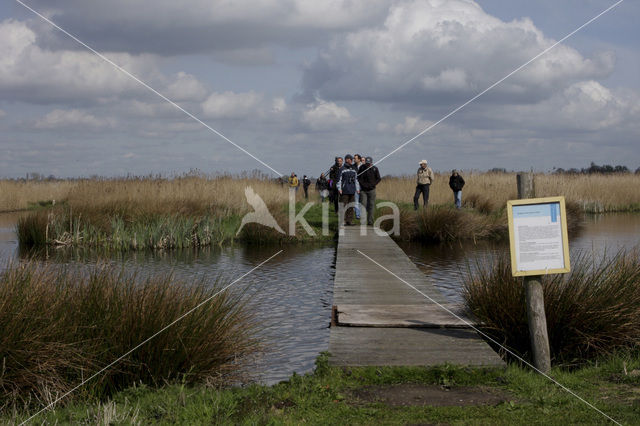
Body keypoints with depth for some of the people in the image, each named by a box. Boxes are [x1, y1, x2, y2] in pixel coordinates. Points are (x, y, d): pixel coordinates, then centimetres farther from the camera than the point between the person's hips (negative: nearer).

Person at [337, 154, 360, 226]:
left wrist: (357, 189, 18)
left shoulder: (354, 169, 17)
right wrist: (339, 189, -9)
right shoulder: (342, 169, 0)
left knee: (351, 207, 5)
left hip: (352, 191, 5)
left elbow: (356, 179, 23)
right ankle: (343, 221, -6)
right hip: (344, 191, -5)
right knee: (344, 206, -7)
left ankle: (350, 220, 8)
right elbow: (339, 179, -2)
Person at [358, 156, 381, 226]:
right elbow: (358, 178, 3)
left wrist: (372, 185, -8)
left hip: (371, 190, 1)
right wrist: (363, 184, -10)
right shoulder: (362, 168, -2)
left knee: (371, 206, 1)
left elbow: (378, 179, 4)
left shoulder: (375, 169, -1)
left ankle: (370, 221, 6)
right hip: (363, 190, -1)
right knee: (363, 205, -6)